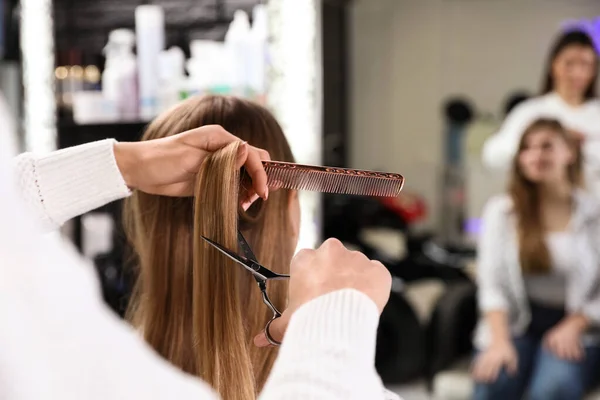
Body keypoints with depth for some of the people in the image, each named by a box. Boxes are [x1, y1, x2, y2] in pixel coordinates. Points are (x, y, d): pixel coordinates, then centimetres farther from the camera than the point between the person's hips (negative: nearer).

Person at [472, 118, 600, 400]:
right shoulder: (501, 210, 5)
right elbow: (492, 283, -4)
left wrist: (572, 328, -14)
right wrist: (499, 342, -17)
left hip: (573, 327, 0)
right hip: (514, 323, 1)